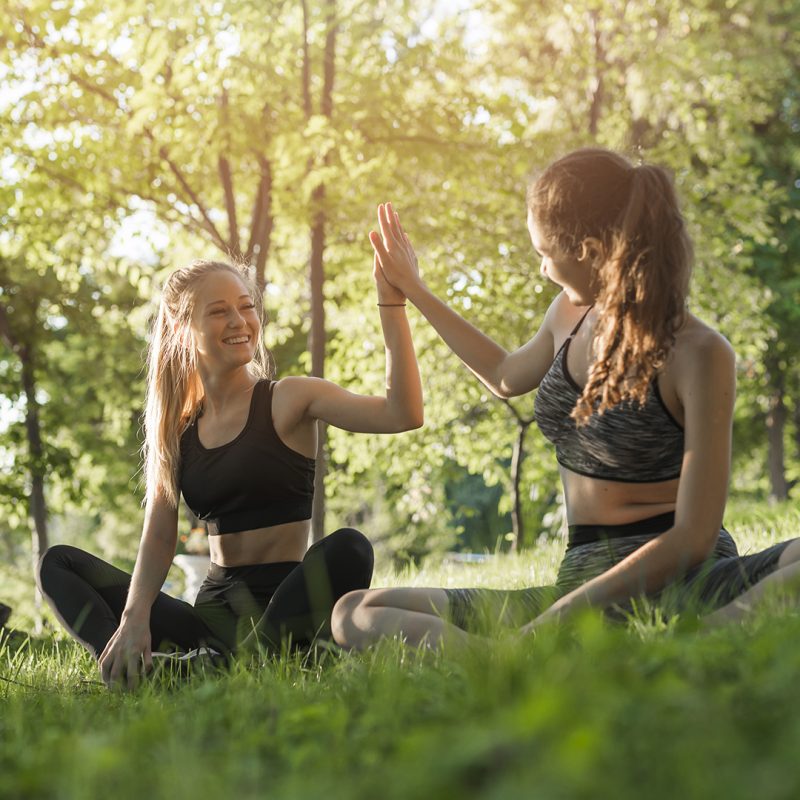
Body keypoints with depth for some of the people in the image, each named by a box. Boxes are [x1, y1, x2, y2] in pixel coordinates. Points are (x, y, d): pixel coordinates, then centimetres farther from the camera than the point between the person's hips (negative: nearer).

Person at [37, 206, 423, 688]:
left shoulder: (290, 400, -1)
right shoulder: (177, 428, 12)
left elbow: (403, 414, -16)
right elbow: (159, 537, 1)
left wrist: (391, 300, -21)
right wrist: (133, 619, -17)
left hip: (284, 604, -5)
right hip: (214, 608, 5)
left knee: (349, 549, -33)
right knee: (61, 563, -1)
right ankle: (133, 668, -31)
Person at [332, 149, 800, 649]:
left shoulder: (699, 355, -10)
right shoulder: (571, 314, 10)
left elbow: (693, 536, -15)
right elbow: (507, 377, 35)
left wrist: (559, 618, -21)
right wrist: (415, 291, 37)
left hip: (680, 584, -6)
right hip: (581, 582, 6)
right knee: (356, 614, -13)